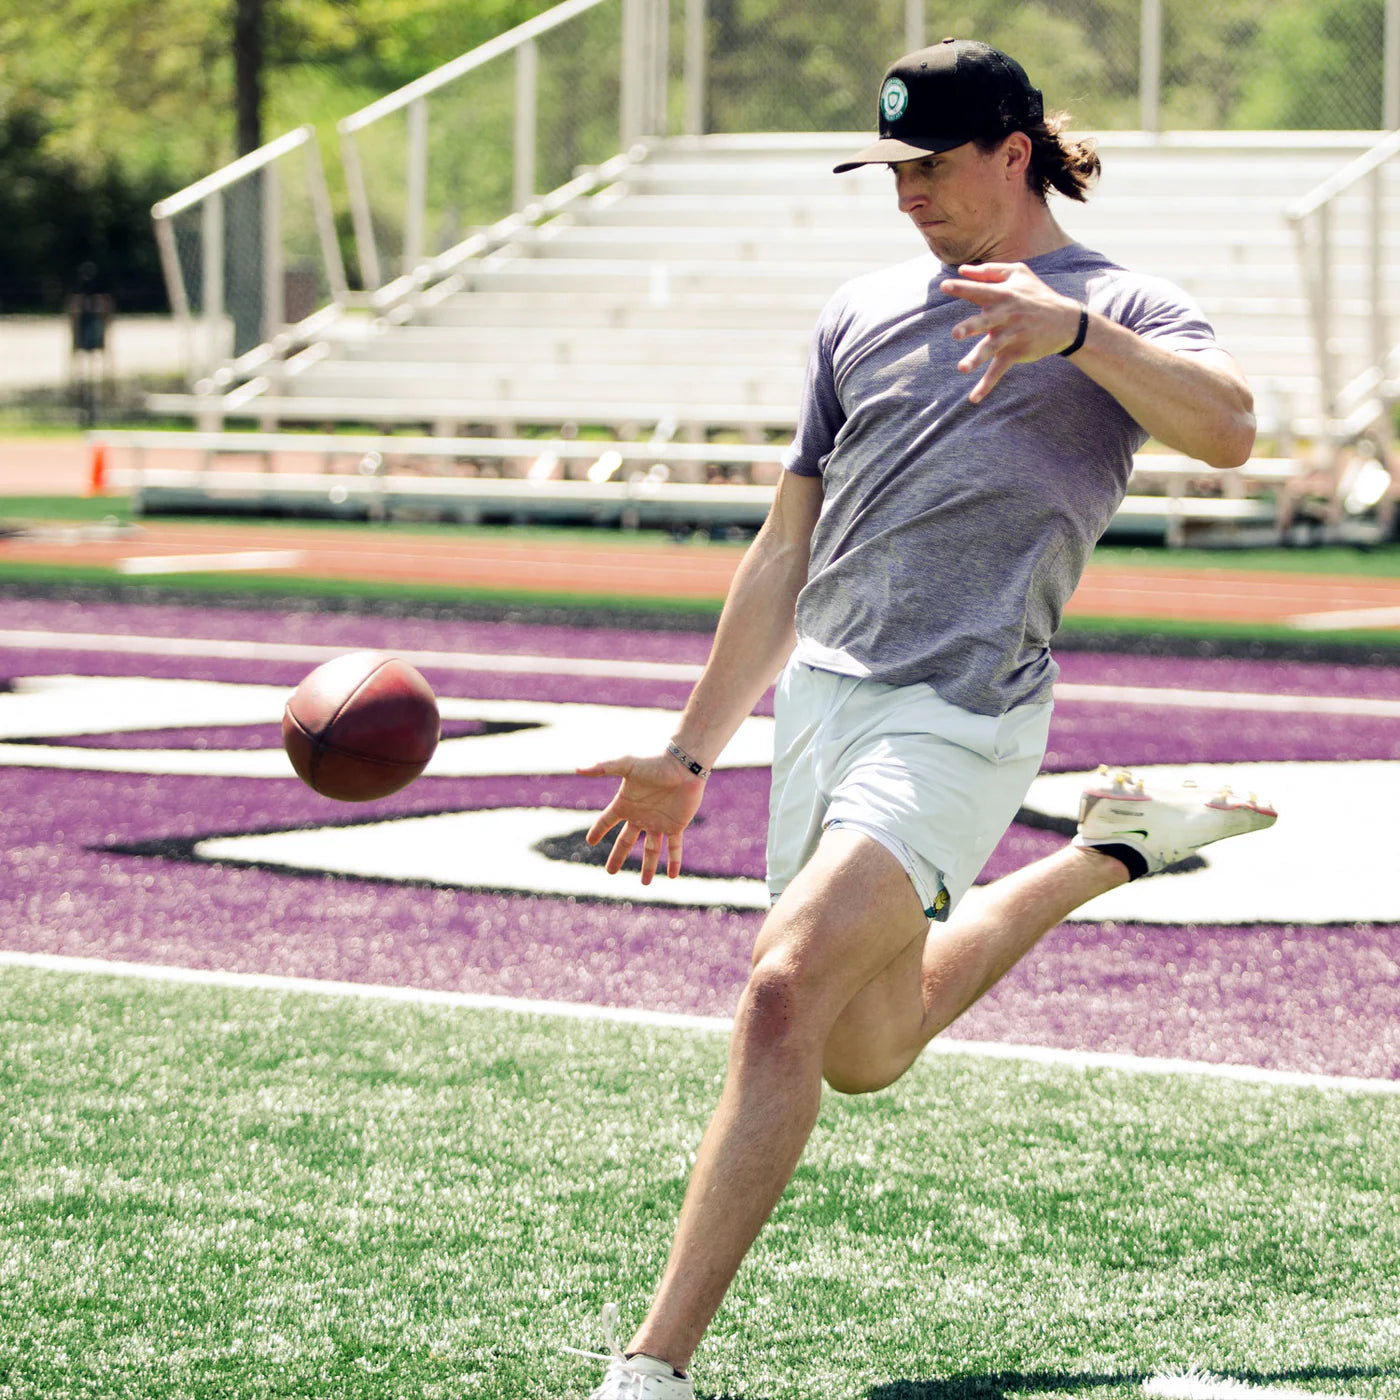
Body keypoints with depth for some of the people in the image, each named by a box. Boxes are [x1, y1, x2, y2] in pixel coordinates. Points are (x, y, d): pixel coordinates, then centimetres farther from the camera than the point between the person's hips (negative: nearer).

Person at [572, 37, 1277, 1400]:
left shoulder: (1122, 308, 0)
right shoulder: (864, 315, 17)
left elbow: (1227, 428, -22)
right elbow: (782, 555, 20)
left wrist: (1074, 327, -37)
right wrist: (689, 757, 19)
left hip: (959, 724, -7)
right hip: (818, 704, 7)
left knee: (786, 990, -25)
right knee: (862, 1056, 17)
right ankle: (1109, 851, 38)